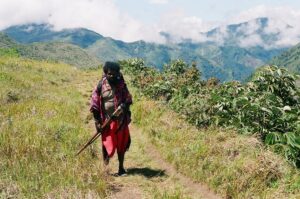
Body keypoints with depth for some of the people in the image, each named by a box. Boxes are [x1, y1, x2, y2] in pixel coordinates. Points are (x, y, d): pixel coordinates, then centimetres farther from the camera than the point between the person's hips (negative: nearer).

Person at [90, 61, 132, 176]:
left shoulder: (121, 85, 0)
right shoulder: (101, 86, -6)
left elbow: (128, 99, 10)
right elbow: (94, 105, -4)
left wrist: (124, 105, -13)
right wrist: (97, 121, -7)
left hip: (121, 120, 3)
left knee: (121, 145, 10)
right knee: (108, 145, -3)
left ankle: (121, 168, 25)